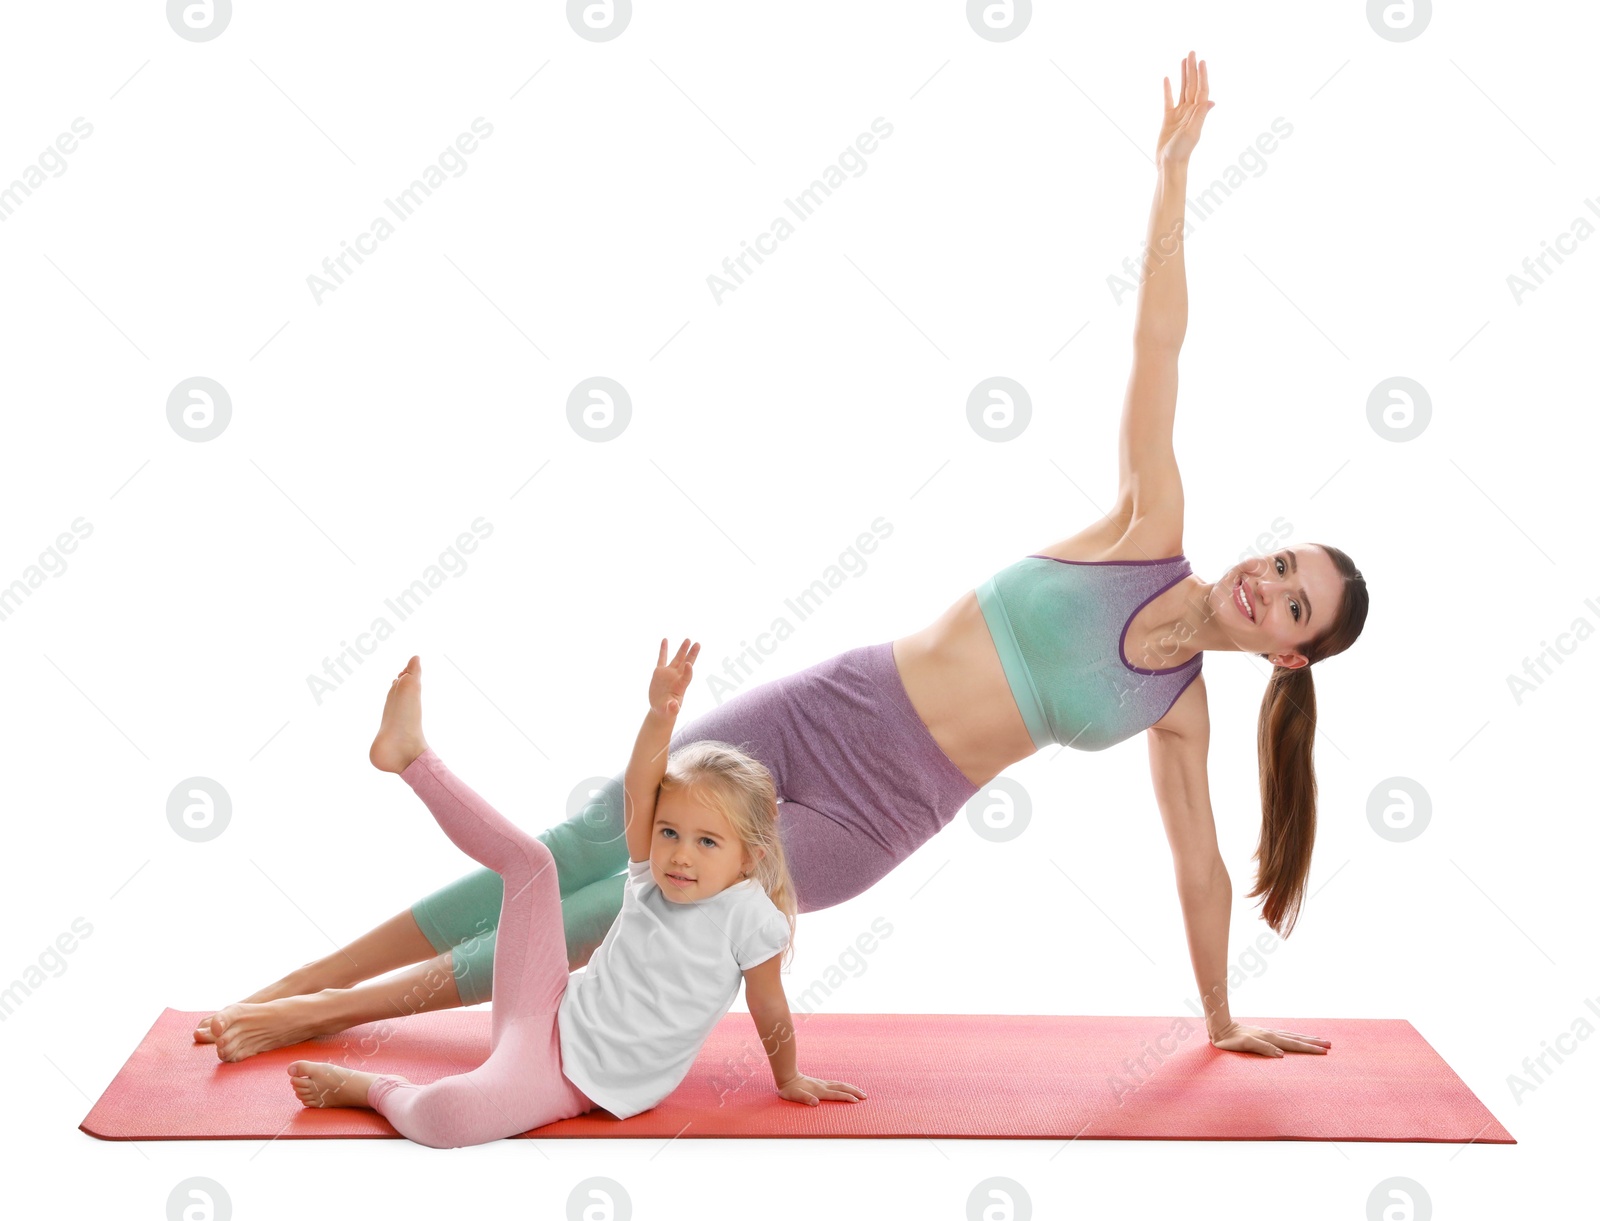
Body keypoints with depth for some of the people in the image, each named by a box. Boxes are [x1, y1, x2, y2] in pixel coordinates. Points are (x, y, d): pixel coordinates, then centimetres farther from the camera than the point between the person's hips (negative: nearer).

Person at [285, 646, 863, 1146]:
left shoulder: (749, 915, -15)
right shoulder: (653, 876, -1)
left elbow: (770, 1011, -4)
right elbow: (638, 790, -14)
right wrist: (661, 713, -29)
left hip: (577, 1083, -5)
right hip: (547, 1016, 5)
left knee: (442, 1115, -35)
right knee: (529, 860, -3)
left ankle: (373, 1088, -2)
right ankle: (410, 752, 7)